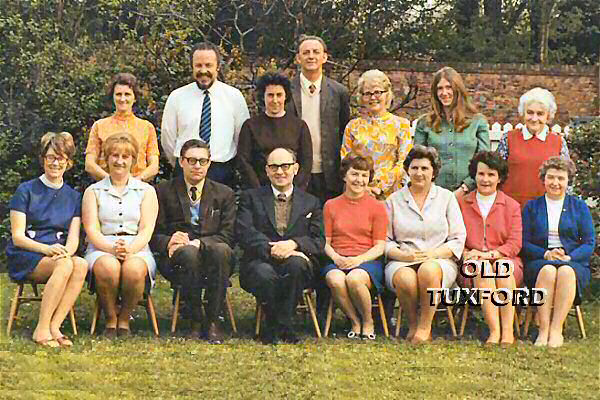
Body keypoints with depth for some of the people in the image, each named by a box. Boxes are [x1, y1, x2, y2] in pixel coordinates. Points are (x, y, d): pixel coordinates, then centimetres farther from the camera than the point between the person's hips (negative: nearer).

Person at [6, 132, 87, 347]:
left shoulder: (73, 197, 15)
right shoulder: (26, 191, 2)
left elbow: (73, 238, 7)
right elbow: (18, 237, -5)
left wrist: (66, 252, -18)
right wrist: (47, 249, -22)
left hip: (58, 255, 4)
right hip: (24, 259, -4)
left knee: (81, 265, -32)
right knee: (64, 265, -35)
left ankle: (54, 327, -30)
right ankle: (42, 329, -29)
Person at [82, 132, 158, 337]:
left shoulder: (146, 191, 15)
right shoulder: (93, 191, 14)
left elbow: (146, 229, 3)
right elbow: (92, 230, 2)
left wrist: (130, 249, -18)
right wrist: (112, 248, -18)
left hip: (137, 249, 0)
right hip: (101, 248, 0)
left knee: (134, 269, -36)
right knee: (108, 267, -37)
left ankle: (124, 319, -12)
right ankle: (110, 319, -14)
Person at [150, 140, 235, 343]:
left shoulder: (224, 194, 15)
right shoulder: (164, 192, 12)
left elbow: (227, 236, 2)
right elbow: (154, 235, 5)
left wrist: (197, 243, -15)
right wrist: (169, 242, -19)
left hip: (211, 258, 1)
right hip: (177, 260, -1)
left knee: (221, 250, -34)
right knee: (188, 253, -36)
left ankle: (213, 321, -26)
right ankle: (195, 320, -23)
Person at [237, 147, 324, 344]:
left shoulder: (311, 203, 20)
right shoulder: (251, 197, 15)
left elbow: (318, 241, 8)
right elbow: (244, 234, -1)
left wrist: (293, 244, -14)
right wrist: (271, 249, -18)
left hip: (297, 263, 1)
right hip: (259, 262, -1)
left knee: (296, 263, -36)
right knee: (265, 275, -37)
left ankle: (280, 326, -20)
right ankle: (280, 328, -11)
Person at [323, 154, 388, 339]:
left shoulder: (377, 207, 11)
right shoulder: (331, 205, 16)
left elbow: (380, 246, 4)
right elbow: (326, 242, 12)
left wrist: (359, 259, -13)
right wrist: (336, 258, -9)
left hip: (367, 260, -1)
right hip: (338, 261, 2)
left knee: (355, 279, -37)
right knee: (335, 280, -35)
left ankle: (368, 322, -8)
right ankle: (355, 322, -9)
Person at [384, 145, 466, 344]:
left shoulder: (446, 197, 13)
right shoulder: (394, 200, 14)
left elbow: (458, 239, 7)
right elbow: (385, 240, 9)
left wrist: (433, 254, -10)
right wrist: (404, 255, -12)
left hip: (439, 261, 0)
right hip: (402, 262, 1)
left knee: (429, 270, -38)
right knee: (405, 278, -36)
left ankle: (425, 327, -24)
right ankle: (412, 325, -13)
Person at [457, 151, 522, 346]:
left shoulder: (511, 206, 14)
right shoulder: (462, 203, 16)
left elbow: (515, 244, 3)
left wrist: (490, 254, -14)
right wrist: (465, 253, -13)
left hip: (504, 259, 0)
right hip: (473, 265, 0)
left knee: (503, 266, -35)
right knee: (483, 269, -35)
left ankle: (508, 330, -40)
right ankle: (494, 330, -42)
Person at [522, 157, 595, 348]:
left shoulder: (579, 207, 16)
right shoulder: (531, 207, 15)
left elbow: (589, 243, 7)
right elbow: (524, 242, 6)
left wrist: (569, 257, -12)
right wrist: (546, 254, -12)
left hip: (574, 263, 0)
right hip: (538, 262, 0)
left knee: (566, 271, -36)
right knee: (548, 270, -36)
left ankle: (556, 330, -38)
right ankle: (543, 330, -40)